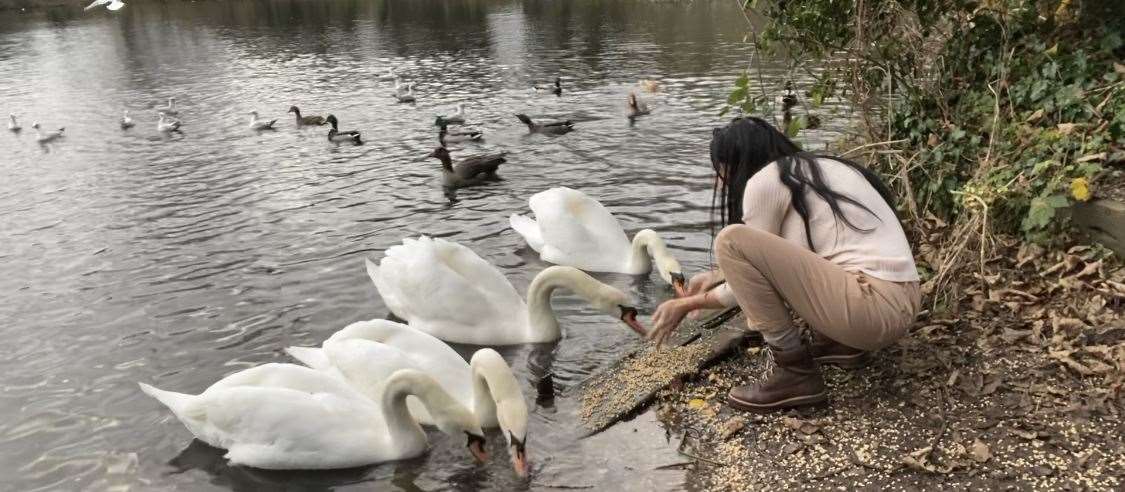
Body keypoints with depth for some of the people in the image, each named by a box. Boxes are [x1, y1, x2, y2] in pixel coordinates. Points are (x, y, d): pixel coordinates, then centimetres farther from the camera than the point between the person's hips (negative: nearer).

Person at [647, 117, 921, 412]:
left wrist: (687, 304, 14)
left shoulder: (765, 180, -5)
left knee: (731, 241, -14)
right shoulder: (815, 170, 21)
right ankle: (837, 342, 17)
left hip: (874, 307, -10)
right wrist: (717, 277, 40)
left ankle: (795, 372, -9)